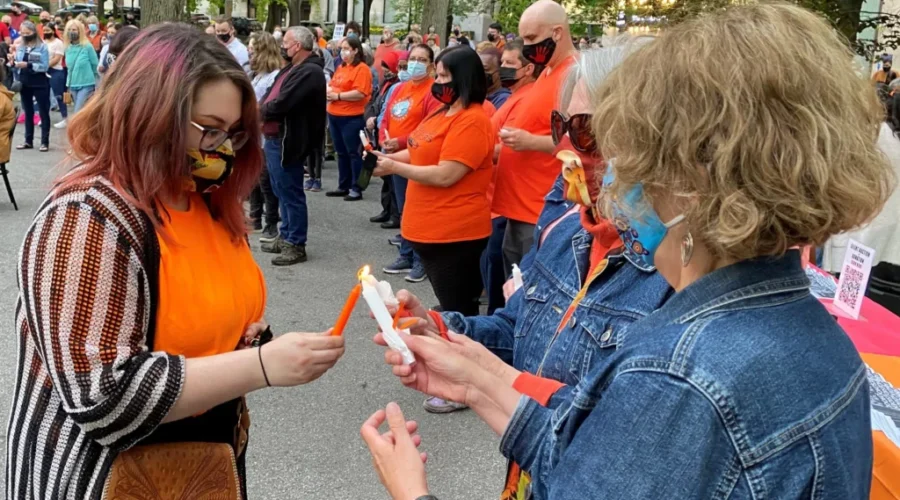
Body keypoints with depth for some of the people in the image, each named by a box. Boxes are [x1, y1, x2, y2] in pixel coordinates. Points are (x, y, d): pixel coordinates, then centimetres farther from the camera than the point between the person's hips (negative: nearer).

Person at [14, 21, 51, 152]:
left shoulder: (42, 46, -7)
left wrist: (28, 65, -23)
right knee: (28, 112, 12)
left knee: (43, 112, 0)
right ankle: (28, 141, 19)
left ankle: (45, 142, 3)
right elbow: (17, 64, 10)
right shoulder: (20, 47, 8)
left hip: (40, 84, -5)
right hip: (25, 83, 6)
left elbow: (45, 66, -15)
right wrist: (14, 64, -13)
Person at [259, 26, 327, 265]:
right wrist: (261, 109, -4)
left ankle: (296, 245, 5)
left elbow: (280, 105, -24)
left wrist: (259, 111, -5)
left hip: (286, 141, -11)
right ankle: (286, 237, 29)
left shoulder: (310, 72, -19)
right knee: (283, 192, 18)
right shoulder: (291, 69, 16)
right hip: (274, 138, 11)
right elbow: (270, 96, 18)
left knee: (291, 194, -3)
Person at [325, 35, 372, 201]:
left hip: (351, 118, -9)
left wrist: (337, 96, -16)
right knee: (341, 153, 14)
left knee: (353, 153, -3)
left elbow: (360, 93, -21)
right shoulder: (341, 67, 16)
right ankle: (343, 186, 23)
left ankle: (356, 188, 3)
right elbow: (332, 85, 23)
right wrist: (329, 92, -1)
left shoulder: (362, 68, -11)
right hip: (335, 116, 9)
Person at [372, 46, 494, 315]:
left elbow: (445, 175, -24)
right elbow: (423, 153, 19)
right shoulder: (443, 113, 12)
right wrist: (389, 157, 1)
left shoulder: (472, 121, -19)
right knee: (447, 306, 20)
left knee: (458, 312, 1)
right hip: (431, 229, 10)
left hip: (454, 233, -10)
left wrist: (394, 167, -15)